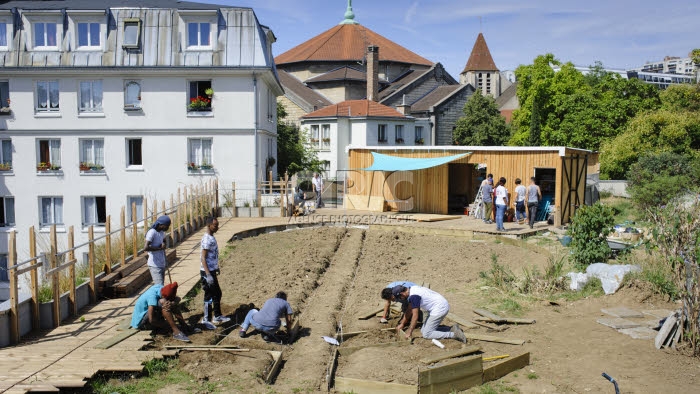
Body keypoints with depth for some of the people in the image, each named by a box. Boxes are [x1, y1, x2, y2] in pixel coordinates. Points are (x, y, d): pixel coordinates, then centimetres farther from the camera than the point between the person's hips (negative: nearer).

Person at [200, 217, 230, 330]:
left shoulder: (211, 237, 9)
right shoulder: (207, 239, -21)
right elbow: (203, 258, -23)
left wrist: (216, 268, 26)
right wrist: (208, 275, -26)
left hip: (212, 271, 10)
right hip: (207, 272, -10)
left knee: (217, 294, 18)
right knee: (209, 296, -1)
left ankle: (217, 316, 30)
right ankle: (205, 320, 9)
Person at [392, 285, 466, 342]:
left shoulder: (413, 296, -20)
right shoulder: (412, 290, 10)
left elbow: (415, 316, -18)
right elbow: (409, 310, 22)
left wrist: (409, 332, -10)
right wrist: (402, 324, 26)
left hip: (440, 308, -10)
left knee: (426, 334, -5)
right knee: (423, 330, 12)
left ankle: (454, 334, -8)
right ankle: (452, 329, 9)